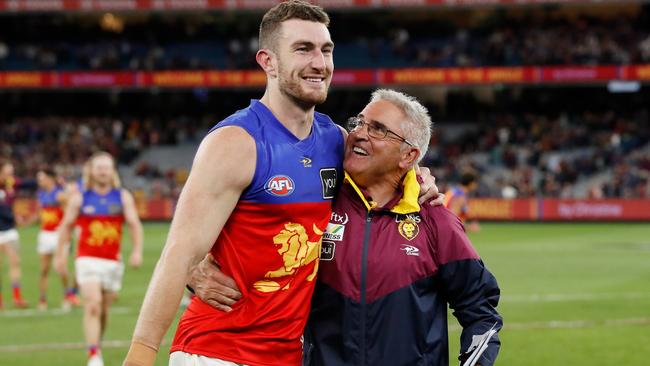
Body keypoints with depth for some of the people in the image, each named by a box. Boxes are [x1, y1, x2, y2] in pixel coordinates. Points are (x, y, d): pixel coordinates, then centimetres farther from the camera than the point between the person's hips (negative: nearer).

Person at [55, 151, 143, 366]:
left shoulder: (123, 197, 4)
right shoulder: (79, 198, 3)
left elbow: (134, 224, -1)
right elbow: (66, 226, 12)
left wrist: (137, 251, -15)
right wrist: (60, 255, 11)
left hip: (113, 262, 2)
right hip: (88, 259, -2)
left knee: (104, 310, 9)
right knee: (93, 306, -16)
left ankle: (96, 345, 30)